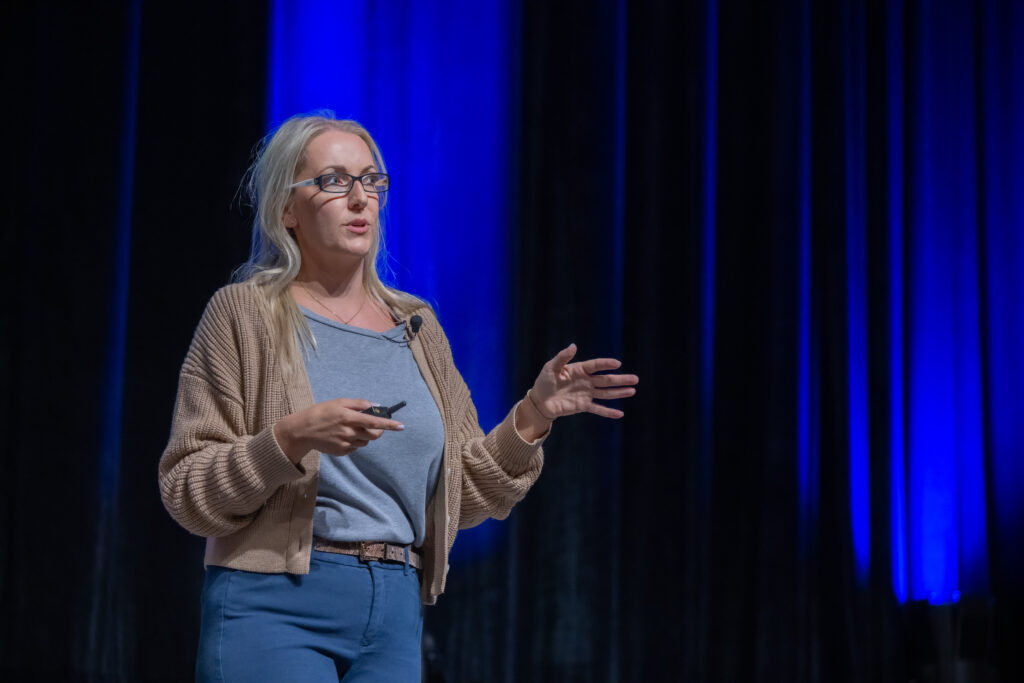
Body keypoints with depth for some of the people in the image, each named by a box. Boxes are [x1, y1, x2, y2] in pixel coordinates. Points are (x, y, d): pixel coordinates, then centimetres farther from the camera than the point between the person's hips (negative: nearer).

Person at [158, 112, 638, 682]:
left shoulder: (417, 327, 14)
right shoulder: (245, 313, 0)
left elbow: (465, 494, 14)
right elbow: (187, 493, -6)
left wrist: (532, 416, 1)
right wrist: (293, 438, -20)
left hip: (397, 615, 5)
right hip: (275, 602, -4)